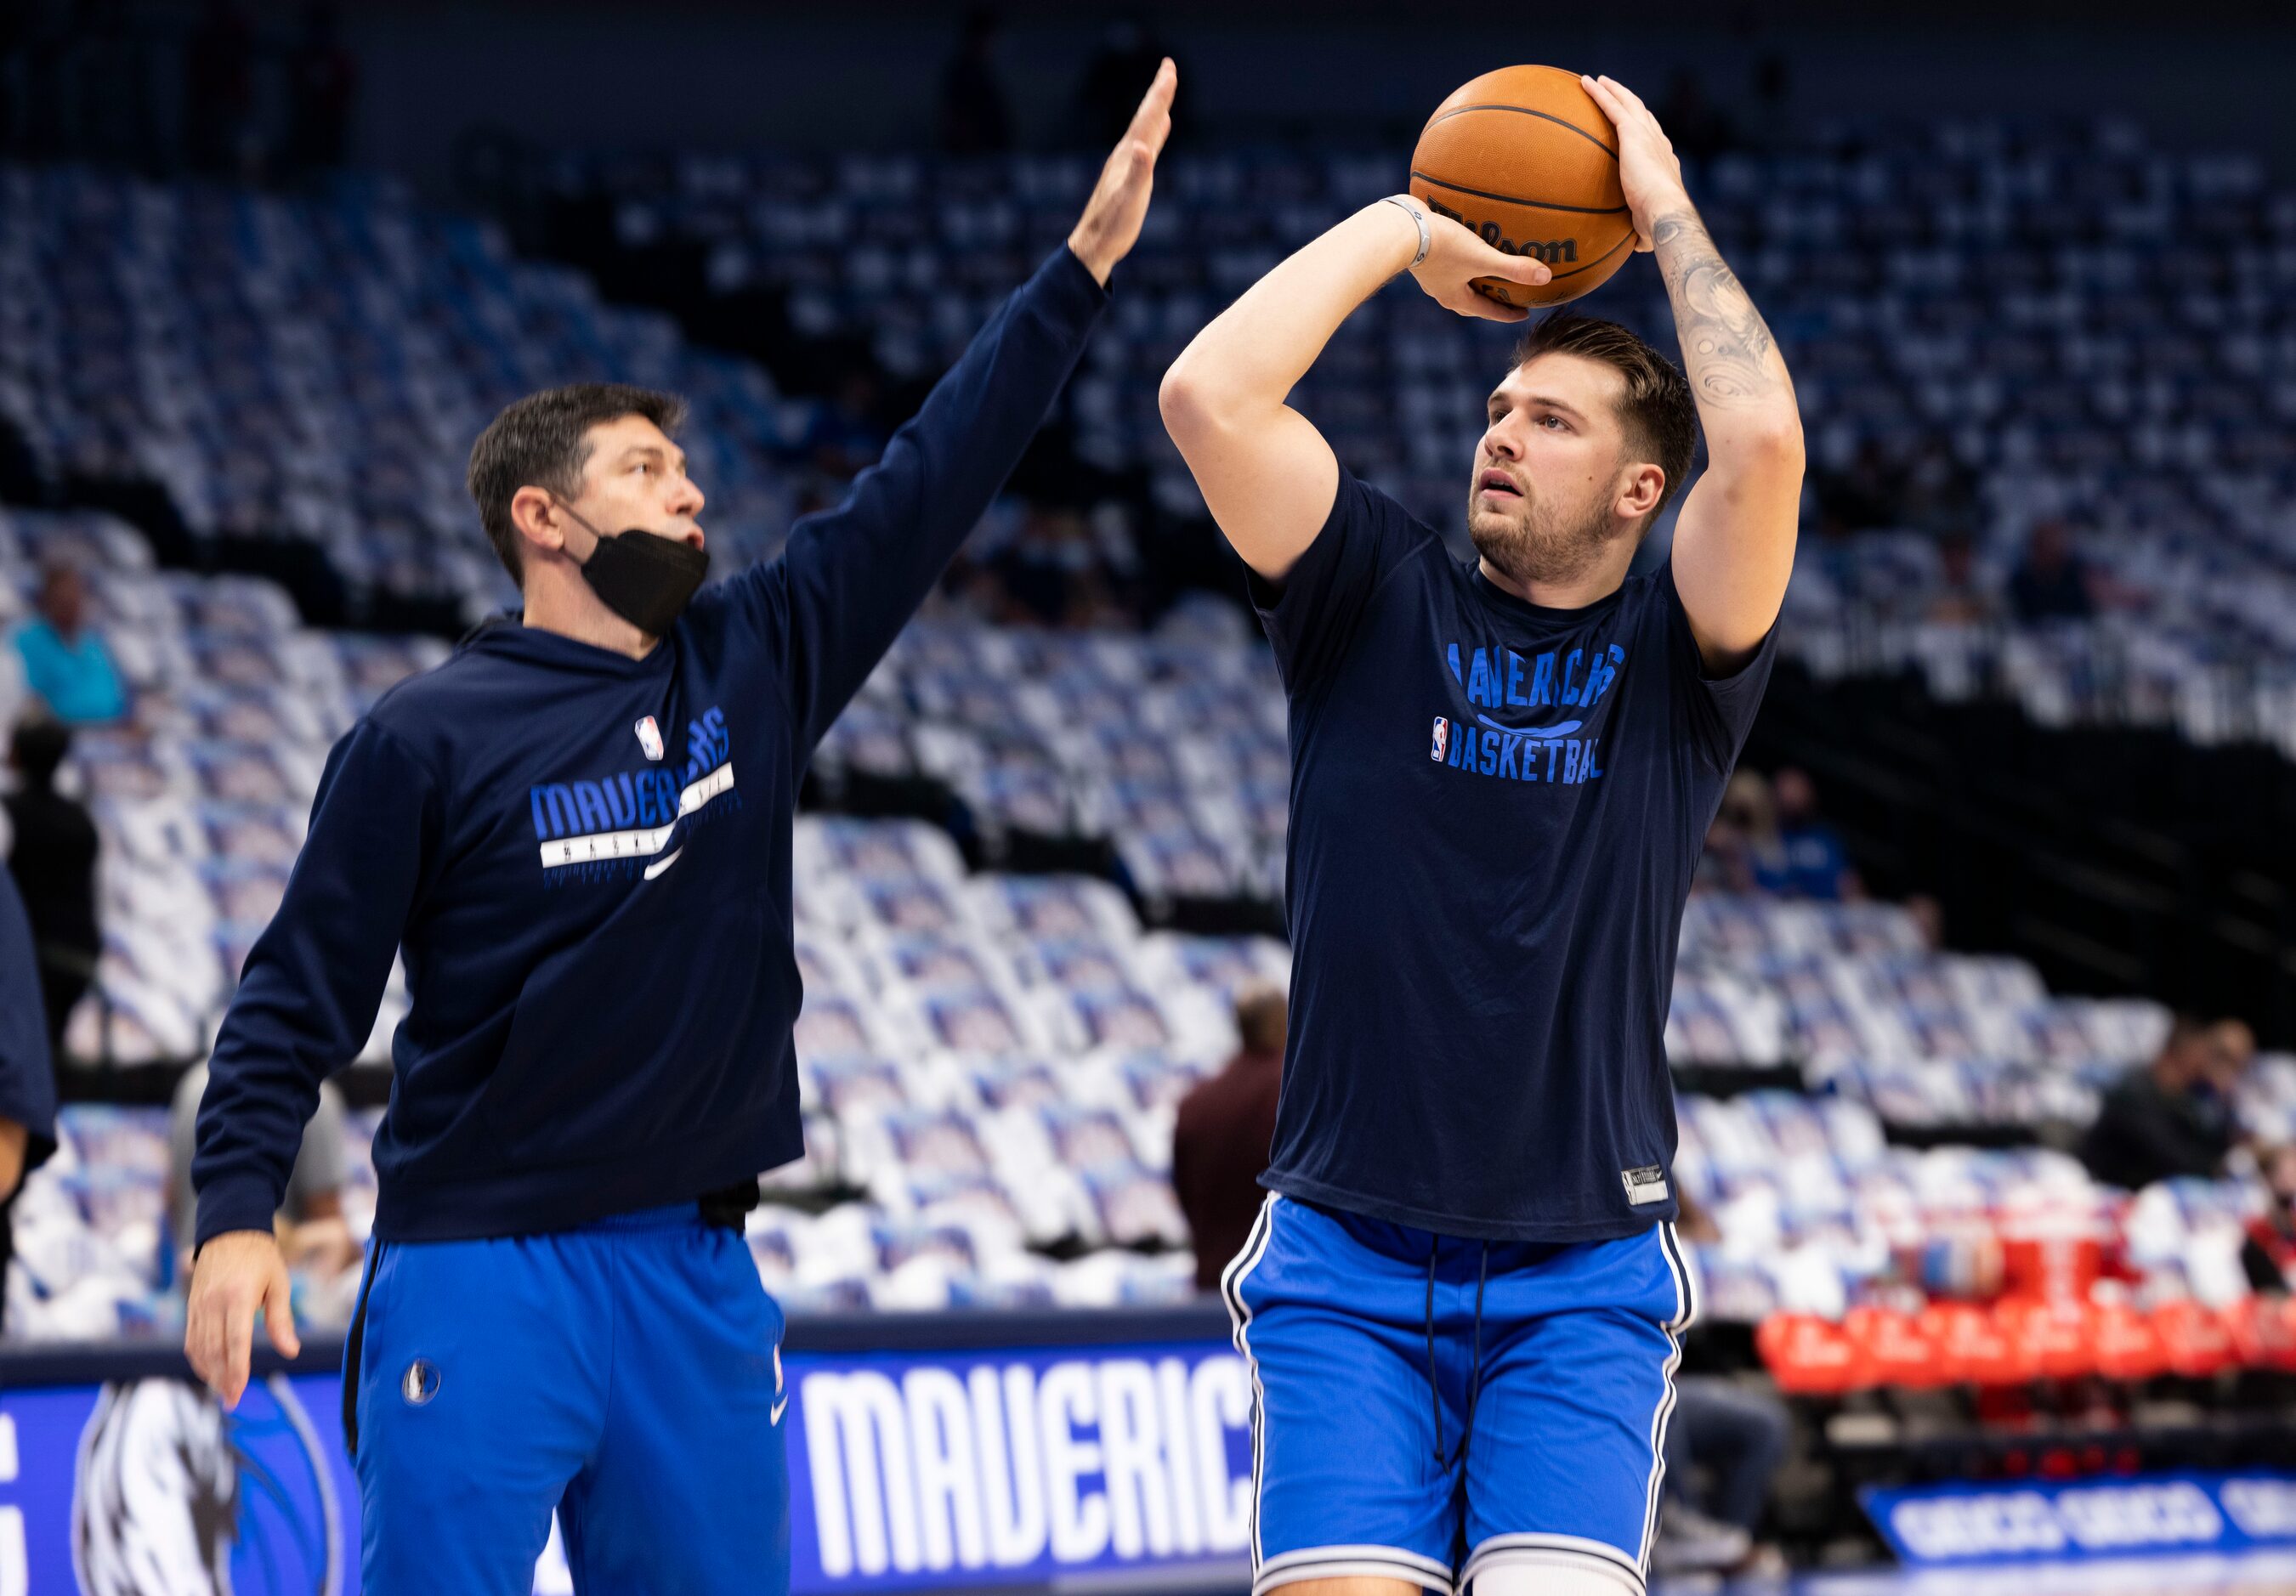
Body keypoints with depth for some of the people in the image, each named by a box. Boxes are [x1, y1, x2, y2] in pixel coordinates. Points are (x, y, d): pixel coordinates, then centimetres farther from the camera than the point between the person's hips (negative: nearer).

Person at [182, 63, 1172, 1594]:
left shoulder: (755, 666, 9)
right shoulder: (426, 739, -3)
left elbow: (933, 484, 7)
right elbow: (300, 997, -2)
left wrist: (1085, 264, 3)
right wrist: (237, 1213, -14)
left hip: (697, 1277, 5)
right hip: (480, 1277, -5)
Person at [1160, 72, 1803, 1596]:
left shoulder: (1672, 658, 4)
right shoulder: (1383, 603, 7)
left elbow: (1762, 443, -15)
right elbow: (1207, 397, -7)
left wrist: (1664, 207, -4)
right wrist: (1402, 233, 2)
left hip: (1587, 1272, -1)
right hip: (1347, 1261, 1)